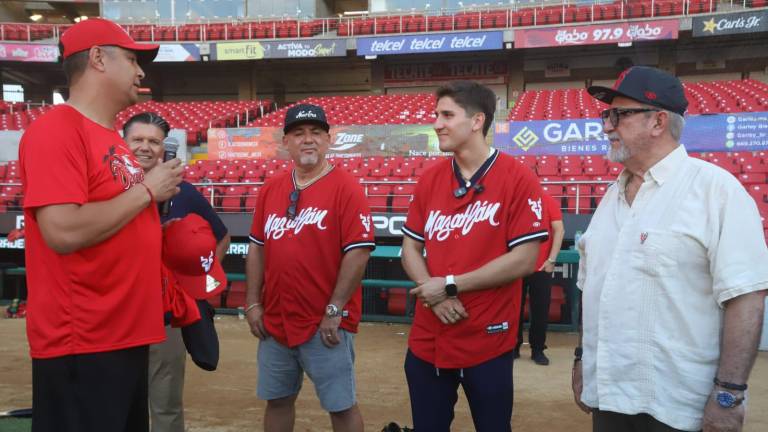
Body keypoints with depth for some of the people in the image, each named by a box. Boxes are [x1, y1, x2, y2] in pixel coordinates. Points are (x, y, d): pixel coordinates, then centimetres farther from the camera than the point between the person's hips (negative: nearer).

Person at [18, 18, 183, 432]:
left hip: (128, 336, 10)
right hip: (81, 347, -9)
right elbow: (63, 232, -25)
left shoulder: (112, 138, 14)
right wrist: (146, 189, -15)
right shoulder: (56, 129, -14)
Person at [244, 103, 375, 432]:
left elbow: (358, 252, -15)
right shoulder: (270, 189, 8)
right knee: (277, 400, 17)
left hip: (325, 324, -5)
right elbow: (257, 248, 13)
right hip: (275, 321, 6)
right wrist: (253, 303, 7)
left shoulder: (345, 188, -10)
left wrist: (334, 310, -16)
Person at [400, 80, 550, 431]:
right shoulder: (429, 179, 6)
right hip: (427, 341, 5)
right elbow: (411, 249, 8)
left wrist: (450, 285, -14)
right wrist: (433, 293, -12)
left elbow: (524, 259, -14)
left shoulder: (517, 179, -10)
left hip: (488, 343, -4)